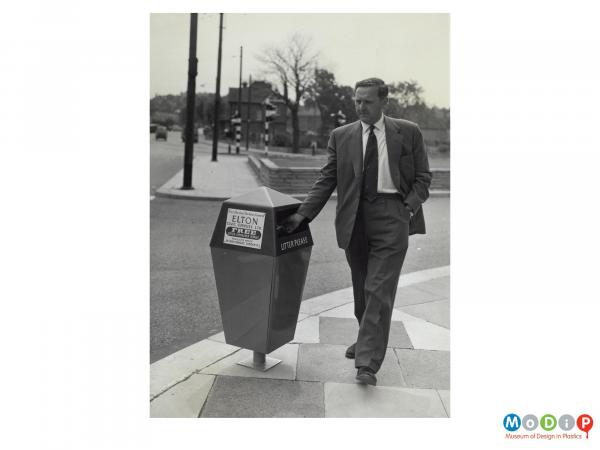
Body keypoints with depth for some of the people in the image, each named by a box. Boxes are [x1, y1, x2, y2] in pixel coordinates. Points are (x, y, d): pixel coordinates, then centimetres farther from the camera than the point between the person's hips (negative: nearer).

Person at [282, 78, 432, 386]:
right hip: (355, 219, 3)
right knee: (361, 289, 14)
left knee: (379, 291, -8)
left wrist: (410, 208, -9)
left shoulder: (408, 132, 5)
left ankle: (367, 364, -3)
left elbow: (422, 176, 7)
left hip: (392, 216, -2)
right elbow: (326, 180, 4)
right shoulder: (341, 136, 8)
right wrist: (302, 214, -6)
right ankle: (368, 339, 38)